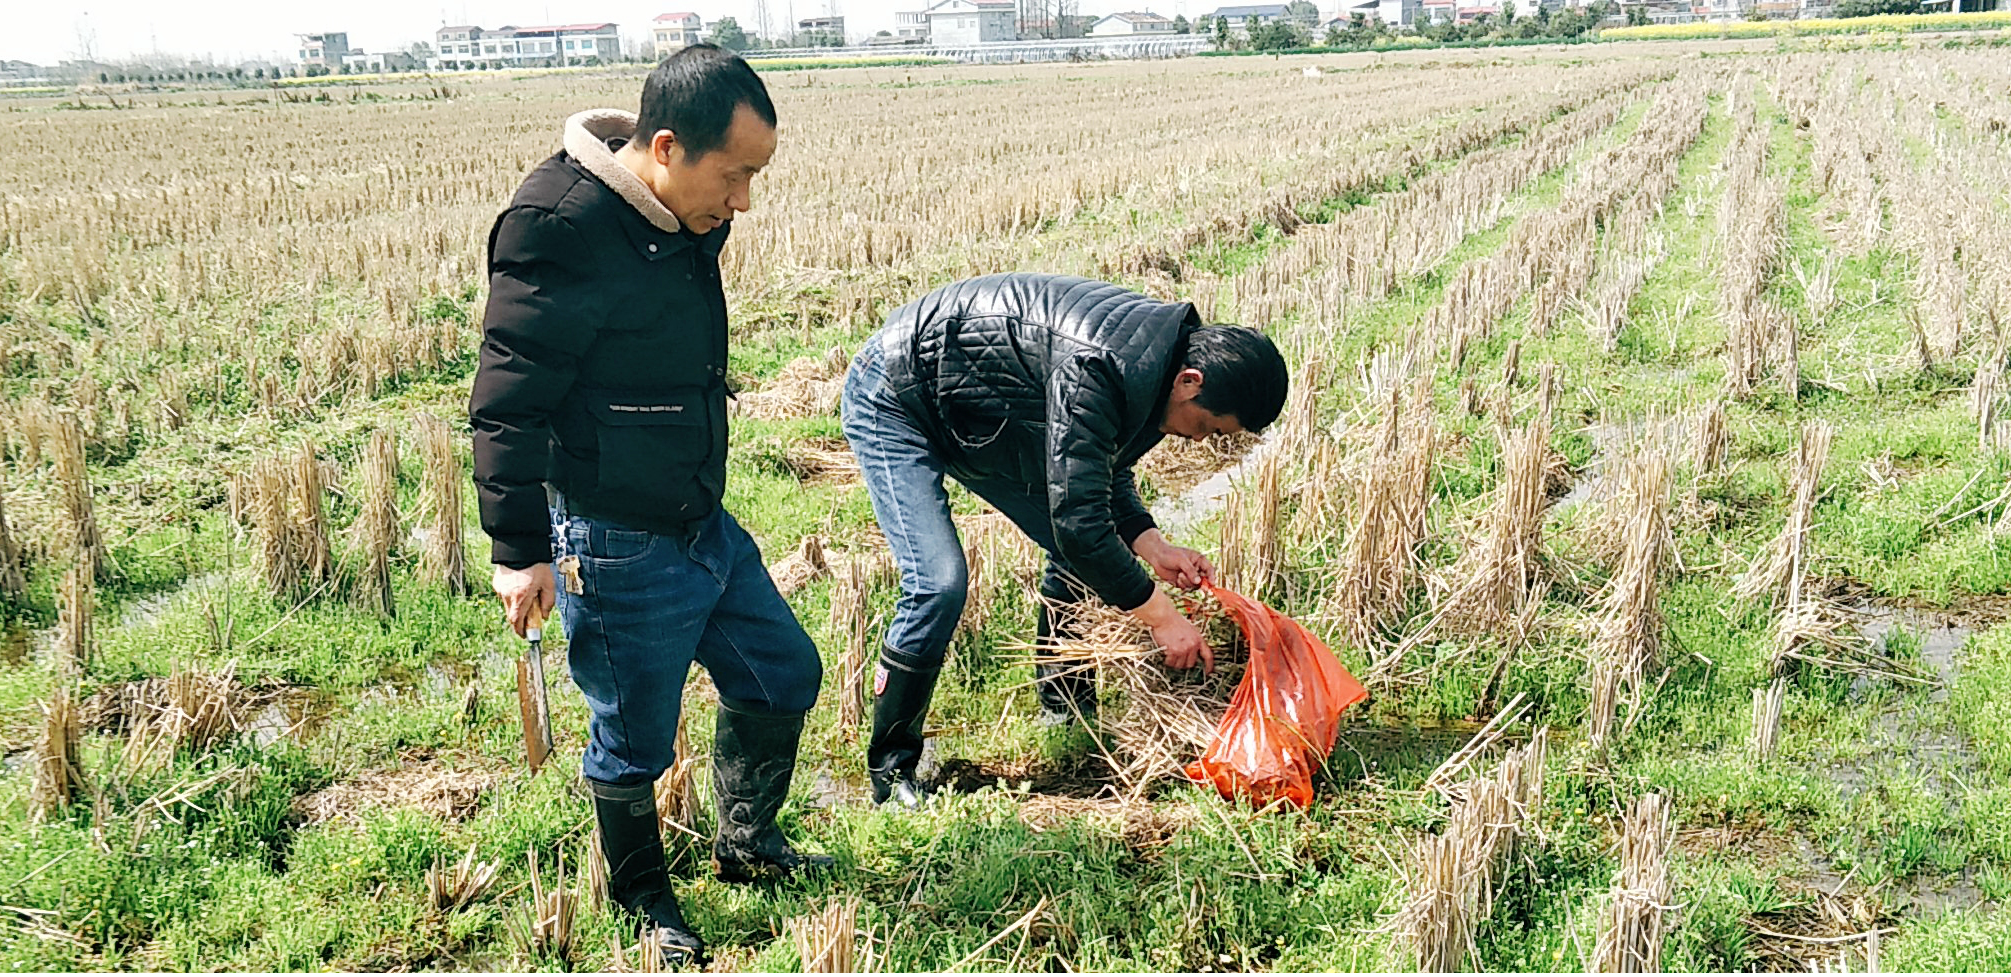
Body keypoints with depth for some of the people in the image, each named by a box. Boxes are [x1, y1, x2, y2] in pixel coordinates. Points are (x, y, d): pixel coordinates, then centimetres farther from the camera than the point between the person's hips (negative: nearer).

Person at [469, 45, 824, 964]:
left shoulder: (685, 222, 3)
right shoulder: (561, 230, -24)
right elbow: (507, 405, -21)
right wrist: (520, 550, -20)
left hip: (704, 523, 9)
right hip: (619, 549, -9)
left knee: (783, 675, 20)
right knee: (636, 741, 9)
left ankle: (745, 843, 42)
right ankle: (642, 901, 35)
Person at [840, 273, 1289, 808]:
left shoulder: (1160, 347, -6)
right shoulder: (1092, 369, -37)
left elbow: (1104, 472, 7)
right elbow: (1079, 519, -35)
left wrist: (1152, 547, -9)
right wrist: (1162, 617, -26)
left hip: (973, 414, 10)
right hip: (895, 399, -9)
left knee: (1079, 554, 7)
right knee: (939, 584, -22)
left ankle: (1066, 713, 24)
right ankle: (890, 773, -6)